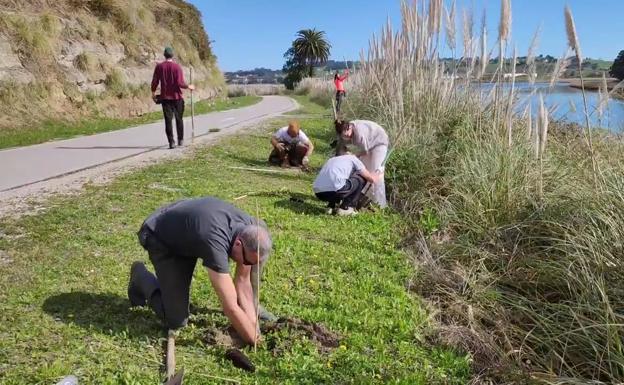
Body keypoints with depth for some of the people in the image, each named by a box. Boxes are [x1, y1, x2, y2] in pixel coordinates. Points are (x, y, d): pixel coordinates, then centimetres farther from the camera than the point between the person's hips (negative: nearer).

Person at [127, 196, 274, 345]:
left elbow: (243, 281, -12)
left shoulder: (250, 228, -21)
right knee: (177, 320, -12)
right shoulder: (215, 242, -43)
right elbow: (231, 308, -40)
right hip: (160, 239, -6)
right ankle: (141, 276, 14)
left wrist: (253, 324, -16)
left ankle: (251, 305, 4)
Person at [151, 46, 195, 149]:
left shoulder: (159, 66, -1)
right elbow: (180, 83, -15)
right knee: (179, 119, 12)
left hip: (165, 97, 1)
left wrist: (153, 93, 15)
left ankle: (171, 142, -1)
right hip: (177, 97, -1)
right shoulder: (177, 66, -9)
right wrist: (189, 86, 3)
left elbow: (154, 82, 1)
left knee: (168, 120, 3)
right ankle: (180, 140, 18)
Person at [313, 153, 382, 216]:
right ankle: (345, 208, 14)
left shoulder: (331, 159, 34)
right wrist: (377, 176, 44)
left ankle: (331, 207, 21)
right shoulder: (353, 158, 18)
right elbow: (372, 179, 19)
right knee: (361, 179, 17)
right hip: (334, 191, -7)